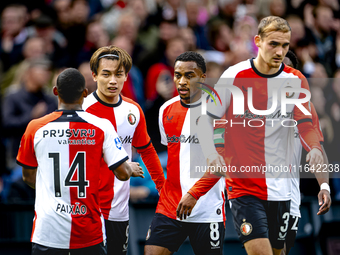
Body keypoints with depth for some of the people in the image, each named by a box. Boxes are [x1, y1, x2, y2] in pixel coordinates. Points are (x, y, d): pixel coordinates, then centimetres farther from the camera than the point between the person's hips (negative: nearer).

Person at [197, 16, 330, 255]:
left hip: (280, 188, 3)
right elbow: (207, 118, 2)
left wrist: (315, 148, -19)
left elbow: (306, 124, 2)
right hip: (243, 186, -3)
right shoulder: (234, 76, -4)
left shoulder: (296, 81, 3)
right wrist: (211, 153, -15)